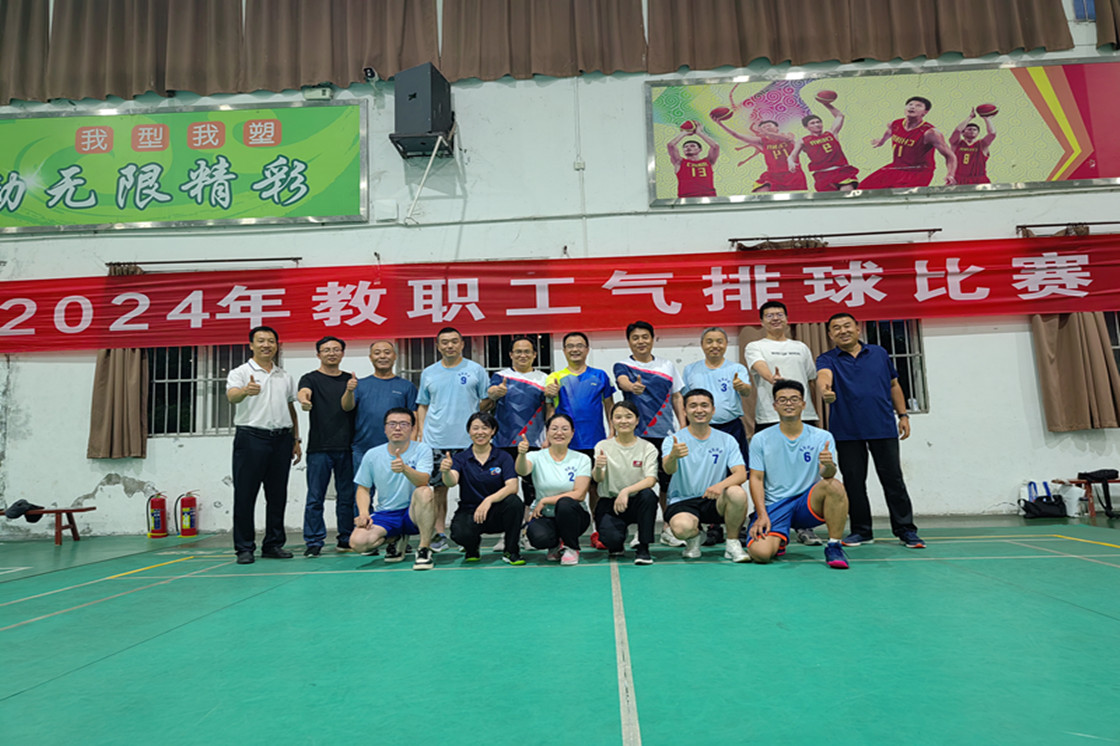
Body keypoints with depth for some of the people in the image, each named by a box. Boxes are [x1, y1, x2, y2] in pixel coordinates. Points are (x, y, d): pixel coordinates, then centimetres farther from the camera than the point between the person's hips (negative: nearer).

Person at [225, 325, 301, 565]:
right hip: (251, 437, -4)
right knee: (245, 494, -1)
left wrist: (296, 440, 15)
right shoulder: (240, 373, 0)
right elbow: (231, 396, -20)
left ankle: (274, 544, 18)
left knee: (277, 495, 8)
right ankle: (244, 548, 8)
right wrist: (245, 391, -43)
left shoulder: (285, 377, 16)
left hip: (281, 439, 5)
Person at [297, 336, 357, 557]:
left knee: (347, 497, 7)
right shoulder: (311, 378, 5)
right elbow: (303, 392, -17)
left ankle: (346, 539, 16)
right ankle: (313, 541, 7)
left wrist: (350, 391, -16)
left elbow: (348, 407, 7)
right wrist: (304, 399, -42)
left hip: (347, 447, 3)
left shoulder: (351, 380, 15)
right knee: (315, 497, -1)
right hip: (319, 448, -3)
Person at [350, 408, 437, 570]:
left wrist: (405, 468, -44)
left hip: (413, 514, -3)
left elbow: (423, 481, -23)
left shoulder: (422, 449, -6)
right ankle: (395, 539, 10)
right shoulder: (372, 455, 3)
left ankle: (424, 549, -19)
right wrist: (364, 513, -8)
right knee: (357, 542, -25)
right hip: (384, 515, 3)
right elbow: (363, 489, 11)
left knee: (425, 492, -35)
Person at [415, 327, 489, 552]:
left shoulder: (476, 370, 4)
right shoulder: (428, 373, 12)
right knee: (438, 488, 4)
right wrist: (421, 433, 6)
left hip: (468, 441, -2)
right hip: (435, 441, 2)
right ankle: (439, 534, 13)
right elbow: (422, 406, 16)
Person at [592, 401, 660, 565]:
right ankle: (617, 544, 12)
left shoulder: (648, 448, 0)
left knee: (648, 495, -33)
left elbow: (651, 480, -14)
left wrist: (626, 491, -31)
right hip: (609, 502, 0)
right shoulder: (603, 446, 2)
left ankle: (643, 547, -17)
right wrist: (598, 467, -37)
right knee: (612, 538, -28)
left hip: (636, 502, 1)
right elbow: (598, 478, -12)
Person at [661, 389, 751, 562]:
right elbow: (669, 470, -22)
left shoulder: (727, 440, 5)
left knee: (737, 493, -30)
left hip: (715, 501, 2)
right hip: (683, 501, -1)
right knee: (682, 527, -34)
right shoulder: (673, 440, -2)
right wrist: (673, 456, -47)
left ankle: (732, 543, -4)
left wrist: (721, 485, -29)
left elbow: (741, 474, -6)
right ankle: (695, 536, 6)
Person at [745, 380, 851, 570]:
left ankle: (833, 547, -14)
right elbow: (756, 478, 1)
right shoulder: (760, 439, 3)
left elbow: (827, 474, -9)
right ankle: (778, 540, 12)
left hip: (808, 504, 0)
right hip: (773, 506, 0)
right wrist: (762, 515, -12)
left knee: (834, 485, -31)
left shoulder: (822, 437, 3)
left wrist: (829, 465, -35)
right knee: (760, 552, -26)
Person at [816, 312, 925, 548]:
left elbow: (894, 385, 17)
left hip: (884, 428, 1)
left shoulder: (879, 353, 11)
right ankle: (861, 530, 18)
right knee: (853, 482, 5)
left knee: (893, 480, 5)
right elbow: (824, 375, -22)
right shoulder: (827, 359, 1)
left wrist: (903, 415, 10)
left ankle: (905, 529, 15)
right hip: (847, 432, -1)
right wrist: (825, 388, -45)